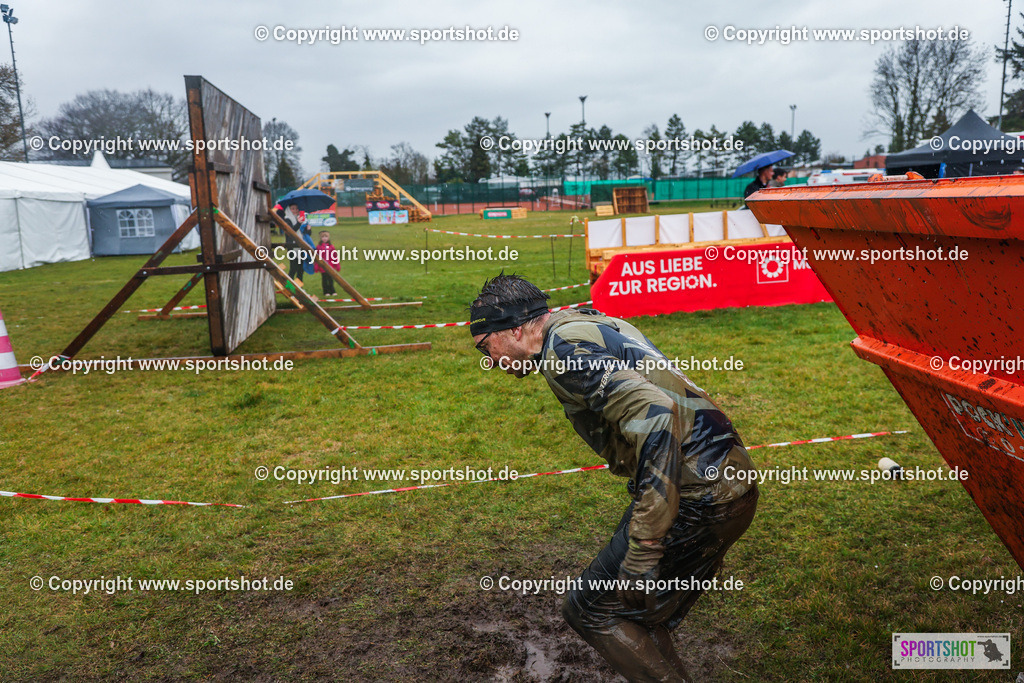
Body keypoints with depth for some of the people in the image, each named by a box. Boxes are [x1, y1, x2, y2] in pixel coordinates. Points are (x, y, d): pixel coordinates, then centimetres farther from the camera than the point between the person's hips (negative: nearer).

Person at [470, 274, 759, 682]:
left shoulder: (564, 346, -14)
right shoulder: (601, 326, 18)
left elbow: (653, 415, -28)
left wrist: (642, 549, -27)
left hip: (696, 501, -10)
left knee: (590, 611, 4)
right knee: (640, 619, 20)